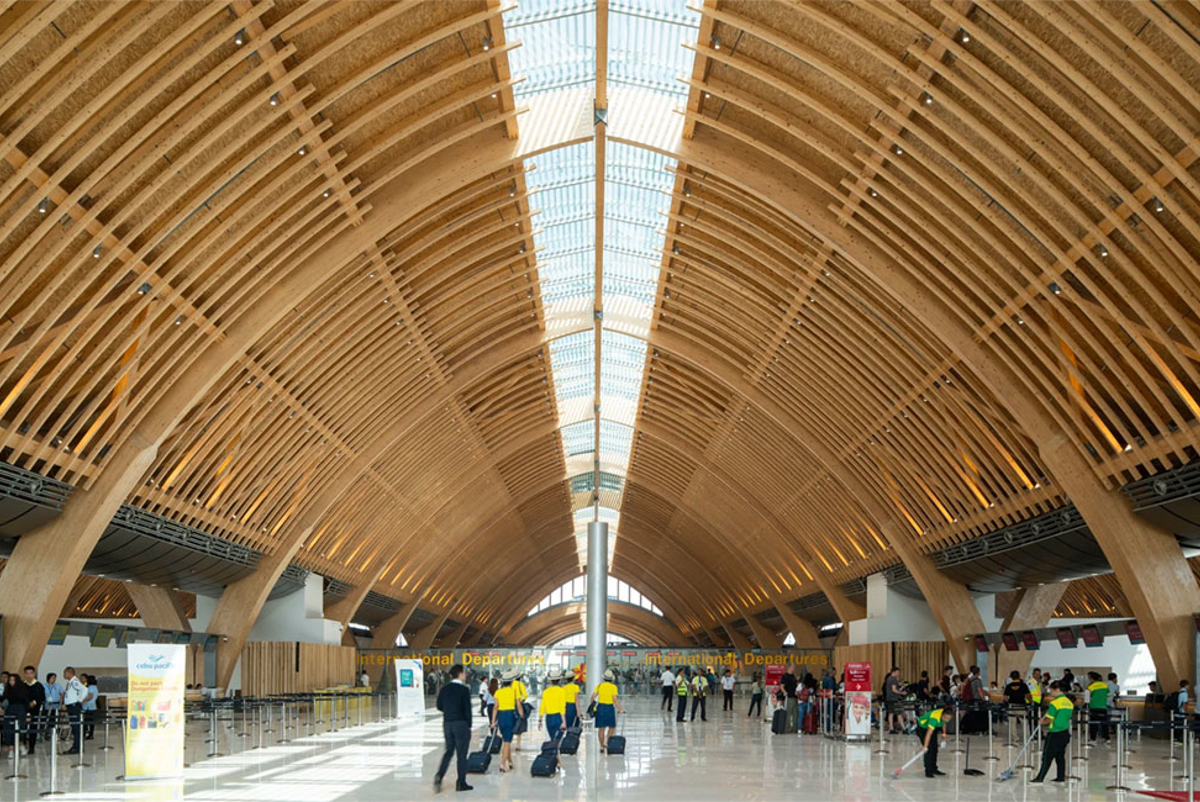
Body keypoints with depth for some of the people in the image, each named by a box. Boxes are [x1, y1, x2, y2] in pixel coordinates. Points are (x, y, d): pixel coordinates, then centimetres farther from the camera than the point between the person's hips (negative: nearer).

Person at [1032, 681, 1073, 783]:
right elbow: (1068, 717, 14)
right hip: (1065, 732, 7)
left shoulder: (1054, 703, -16)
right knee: (1060, 756, 15)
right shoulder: (1069, 702, 7)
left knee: (1047, 756, -3)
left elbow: (1050, 720, -15)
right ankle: (1061, 777, 17)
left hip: (1055, 734, -7)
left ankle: (1040, 777, -1)